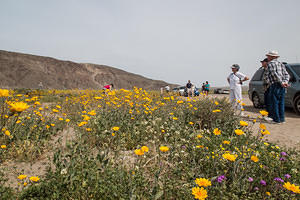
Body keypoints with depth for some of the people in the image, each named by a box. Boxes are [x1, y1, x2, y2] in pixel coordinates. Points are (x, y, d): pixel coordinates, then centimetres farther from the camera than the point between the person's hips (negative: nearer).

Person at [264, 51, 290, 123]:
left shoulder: (270, 63, -2)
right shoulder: (281, 64, 22)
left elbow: (274, 74, -16)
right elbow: (287, 75, 10)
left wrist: (281, 82, -16)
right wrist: (285, 82, -4)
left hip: (275, 85, -8)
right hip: (282, 87, 8)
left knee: (275, 103, -2)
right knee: (281, 103, 13)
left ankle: (276, 119, 0)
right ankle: (282, 119, 17)